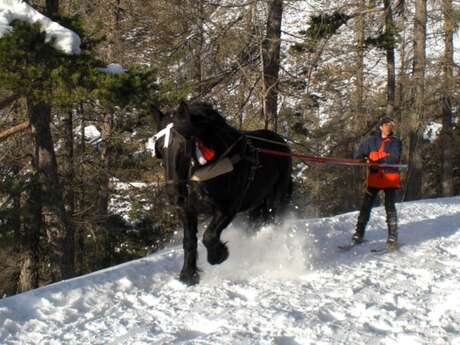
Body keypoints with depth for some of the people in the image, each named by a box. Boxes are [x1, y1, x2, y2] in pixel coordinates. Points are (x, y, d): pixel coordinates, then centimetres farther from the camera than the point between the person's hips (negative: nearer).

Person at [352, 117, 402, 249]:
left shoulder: (395, 142, 3)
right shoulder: (372, 141, 10)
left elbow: (394, 158, -12)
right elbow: (359, 155, 10)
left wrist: (377, 161, -24)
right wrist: (363, 160, -14)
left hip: (390, 178, -2)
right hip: (374, 177, 2)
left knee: (390, 207, -9)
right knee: (366, 206, 0)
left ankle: (392, 237, -7)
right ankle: (359, 234, 7)